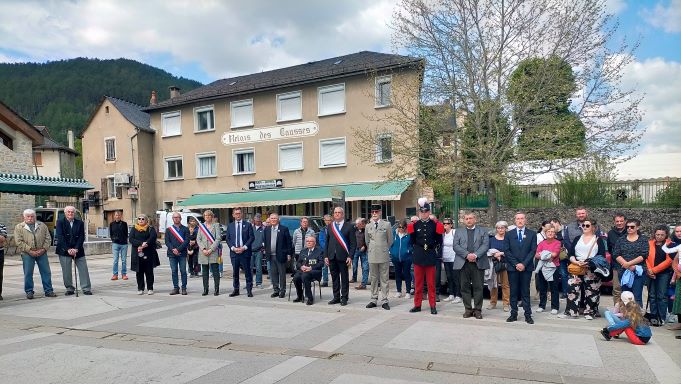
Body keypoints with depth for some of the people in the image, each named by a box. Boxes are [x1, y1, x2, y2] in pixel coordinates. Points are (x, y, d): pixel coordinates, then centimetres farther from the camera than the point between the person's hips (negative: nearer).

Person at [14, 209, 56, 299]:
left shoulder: (42, 225, 12)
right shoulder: (19, 227, 5)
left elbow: (48, 238, 8)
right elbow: (19, 241, -4)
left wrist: (43, 249, -6)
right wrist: (30, 250, -13)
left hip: (42, 253, 2)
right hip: (27, 254, -2)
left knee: (46, 272, 2)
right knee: (28, 273, 1)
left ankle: (48, 290, 10)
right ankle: (29, 292, 14)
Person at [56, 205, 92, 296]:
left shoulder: (80, 223, 6)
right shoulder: (60, 222, 1)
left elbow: (82, 237, 1)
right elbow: (60, 237, -8)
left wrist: (76, 249, -12)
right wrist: (68, 249, -16)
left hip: (78, 250, 2)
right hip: (64, 251, -2)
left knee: (83, 269, -1)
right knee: (66, 271, 1)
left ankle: (86, 289, 5)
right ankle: (69, 289, 14)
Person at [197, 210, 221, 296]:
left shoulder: (216, 225, 3)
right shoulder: (201, 226, 12)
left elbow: (218, 239, -4)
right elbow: (198, 239, 7)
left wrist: (211, 249, -13)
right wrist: (203, 249, -7)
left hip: (213, 252, -3)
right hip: (203, 252, 3)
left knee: (215, 271, -2)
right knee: (204, 272, 6)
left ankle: (216, 290, 3)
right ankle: (205, 290, 12)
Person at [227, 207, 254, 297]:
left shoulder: (247, 225, 3)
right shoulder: (230, 226, 10)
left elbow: (251, 237, -1)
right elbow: (228, 239, 8)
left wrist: (244, 247, -11)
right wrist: (233, 248, -8)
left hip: (245, 252, -2)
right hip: (234, 252, 2)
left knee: (248, 272, 0)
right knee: (235, 272, 8)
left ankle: (249, 290, 8)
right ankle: (236, 289, 18)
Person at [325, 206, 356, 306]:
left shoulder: (349, 227, -1)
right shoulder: (330, 226, 12)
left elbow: (353, 243, -4)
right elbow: (327, 242, 13)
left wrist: (350, 256, -12)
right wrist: (326, 256, 5)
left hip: (343, 257, -4)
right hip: (332, 256, 4)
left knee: (344, 278, 4)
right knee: (334, 278, 11)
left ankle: (344, 298, 13)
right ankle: (336, 297, 20)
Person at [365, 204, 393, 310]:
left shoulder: (387, 225, 0)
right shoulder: (368, 226, 7)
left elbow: (390, 241, 8)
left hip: (384, 256, -2)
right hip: (372, 256, 2)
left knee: (384, 279, 2)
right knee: (373, 279, 8)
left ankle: (384, 301, 8)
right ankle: (374, 300, 16)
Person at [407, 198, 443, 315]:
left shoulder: (435, 225, 1)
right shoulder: (415, 225, 4)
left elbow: (439, 241, 7)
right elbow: (412, 241, 11)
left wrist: (435, 248, -2)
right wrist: (411, 233, -2)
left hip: (430, 257, -1)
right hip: (418, 256, 1)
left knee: (431, 283, 4)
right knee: (418, 282, 7)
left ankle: (432, 306, 11)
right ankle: (417, 305, 15)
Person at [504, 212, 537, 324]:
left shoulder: (532, 234, 5)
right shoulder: (509, 234, 7)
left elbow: (533, 250, -2)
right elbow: (506, 251, 1)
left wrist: (524, 264, -11)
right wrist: (516, 264, -9)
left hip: (526, 267, -1)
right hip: (512, 267, 1)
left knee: (525, 292, 3)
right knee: (513, 292, 5)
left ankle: (528, 315, 7)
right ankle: (514, 314, 10)